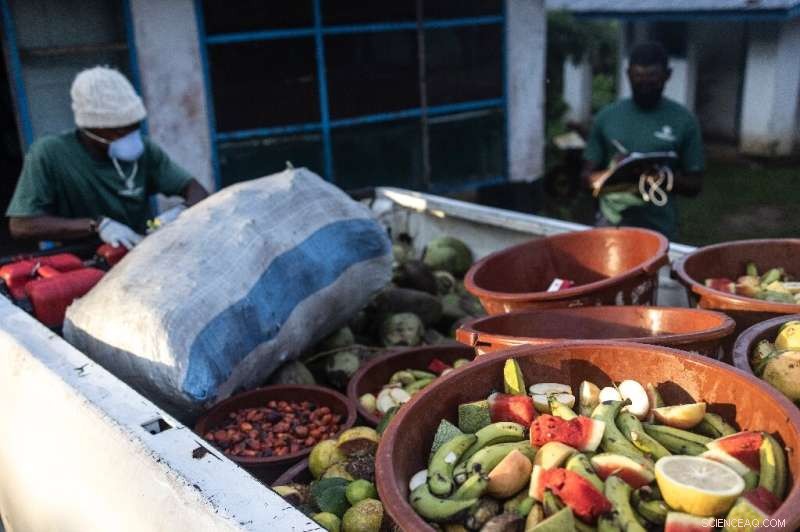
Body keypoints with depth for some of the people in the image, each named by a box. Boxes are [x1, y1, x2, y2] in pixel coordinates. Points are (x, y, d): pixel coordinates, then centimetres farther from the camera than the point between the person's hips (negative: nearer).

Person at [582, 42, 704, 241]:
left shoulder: (683, 120, -1)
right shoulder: (607, 116, 3)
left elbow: (694, 185, 1)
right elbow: (589, 174, 7)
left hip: (660, 230, -1)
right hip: (611, 225, 1)